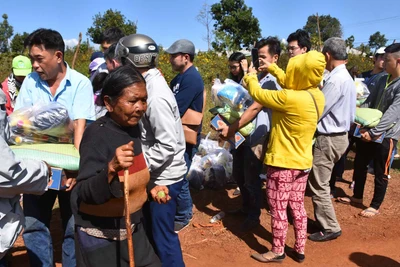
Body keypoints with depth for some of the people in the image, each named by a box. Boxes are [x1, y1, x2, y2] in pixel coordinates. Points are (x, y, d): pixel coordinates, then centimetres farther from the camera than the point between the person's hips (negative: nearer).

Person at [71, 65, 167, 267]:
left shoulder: (133, 127, 0)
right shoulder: (97, 135, -22)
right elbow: (85, 195, -29)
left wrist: (150, 189, 0)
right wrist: (112, 168, -44)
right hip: (101, 237, -7)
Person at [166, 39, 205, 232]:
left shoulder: (191, 79, -19)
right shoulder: (180, 77, 13)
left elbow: (175, 110, -24)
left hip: (185, 138, -9)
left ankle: (183, 217, 20)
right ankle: (184, 210, 35)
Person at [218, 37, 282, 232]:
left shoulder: (272, 82, -16)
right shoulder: (257, 77, 12)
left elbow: (254, 109, -23)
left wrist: (231, 129, -24)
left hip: (256, 137, -9)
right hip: (243, 134, 9)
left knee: (251, 179, 4)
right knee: (238, 174, 19)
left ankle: (254, 216, 24)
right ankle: (246, 207, 39)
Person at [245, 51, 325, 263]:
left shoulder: (290, 98, -26)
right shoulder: (317, 96, -2)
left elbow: (258, 94, -13)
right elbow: (291, 85, 17)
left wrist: (250, 77, 7)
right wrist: (272, 69, 22)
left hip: (283, 162, -8)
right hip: (302, 162, 8)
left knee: (278, 209, 7)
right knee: (297, 206, 18)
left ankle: (277, 252, 22)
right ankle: (299, 250, 30)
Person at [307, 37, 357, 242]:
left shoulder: (335, 79, -20)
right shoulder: (346, 77, 12)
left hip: (329, 138, -10)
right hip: (339, 135, 10)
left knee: (318, 185, 0)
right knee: (321, 183, 18)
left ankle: (330, 228, 10)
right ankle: (324, 221, 29)